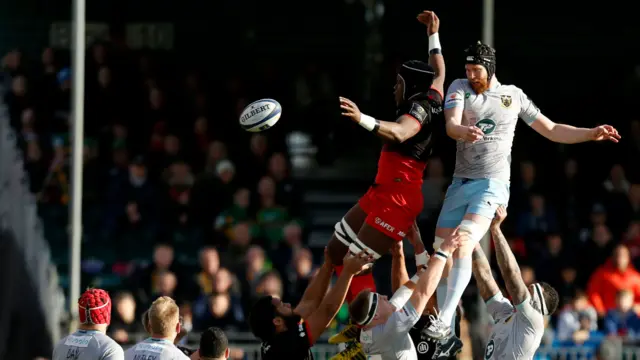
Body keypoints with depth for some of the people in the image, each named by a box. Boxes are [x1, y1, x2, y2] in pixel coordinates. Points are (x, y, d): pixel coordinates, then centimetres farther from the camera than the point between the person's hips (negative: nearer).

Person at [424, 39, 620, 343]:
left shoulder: (514, 96, 6)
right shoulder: (460, 88, 5)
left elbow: (552, 130, 14)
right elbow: (451, 126, -13)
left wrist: (591, 134, 3)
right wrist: (464, 131, -37)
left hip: (492, 184, -3)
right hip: (460, 182, 3)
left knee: (462, 246, -24)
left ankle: (445, 319, -25)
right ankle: (445, 330, 14)